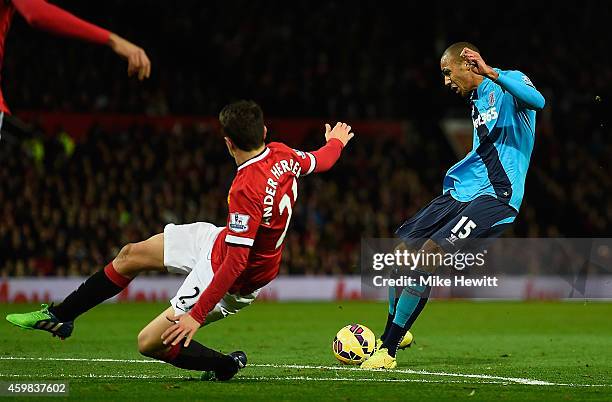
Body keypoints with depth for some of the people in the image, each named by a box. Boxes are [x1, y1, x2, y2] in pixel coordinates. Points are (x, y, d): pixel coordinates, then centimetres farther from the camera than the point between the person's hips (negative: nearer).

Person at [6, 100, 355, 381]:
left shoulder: (247, 190, -37)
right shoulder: (282, 154, -14)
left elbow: (236, 263, -36)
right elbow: (318, 162, 9)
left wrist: (197, 314, -33)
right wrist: (336, 142, 33)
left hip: (233, 280, -9)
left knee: (150, 343, -7)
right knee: (131, 256, 14)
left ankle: (226, 365, 13)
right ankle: (59, 317, 30)